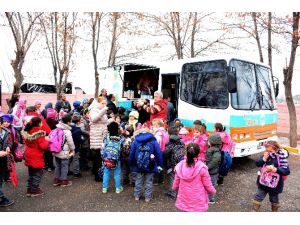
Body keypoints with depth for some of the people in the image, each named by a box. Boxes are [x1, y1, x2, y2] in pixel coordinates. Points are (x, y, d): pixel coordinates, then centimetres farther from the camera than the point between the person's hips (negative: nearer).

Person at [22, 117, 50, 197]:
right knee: (38, 173, 5)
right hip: (37, 157, -8)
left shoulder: (27, 132, 3)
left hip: (29, 156, 8)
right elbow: (43, 146, -23)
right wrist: (46, 140, -5)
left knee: (31, 173, 18)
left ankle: (29, 190, 25)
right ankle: (34, 190, 10)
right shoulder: (40, 133, -20)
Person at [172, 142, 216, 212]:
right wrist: (213, 191, 13)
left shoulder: (180, 166, -8)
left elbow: (175, 185, 3)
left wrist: (175, 188, 26)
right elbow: (208, 185, -8)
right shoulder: (202, 168, -19)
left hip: (183, 203, 3)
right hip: (199, 203, -3)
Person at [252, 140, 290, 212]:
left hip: (275, 184, -3)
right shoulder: (266, 156, -5)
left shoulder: (281, 158, -19)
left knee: (274, 199, 19)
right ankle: (254, 210, 17)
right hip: (263, 182, 4)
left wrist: (275, 169, -36)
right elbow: (257, 164, -3)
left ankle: (274, 211, 41)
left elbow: (286, 171, -21)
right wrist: (264, 158, -20)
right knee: (258, 197, 6)